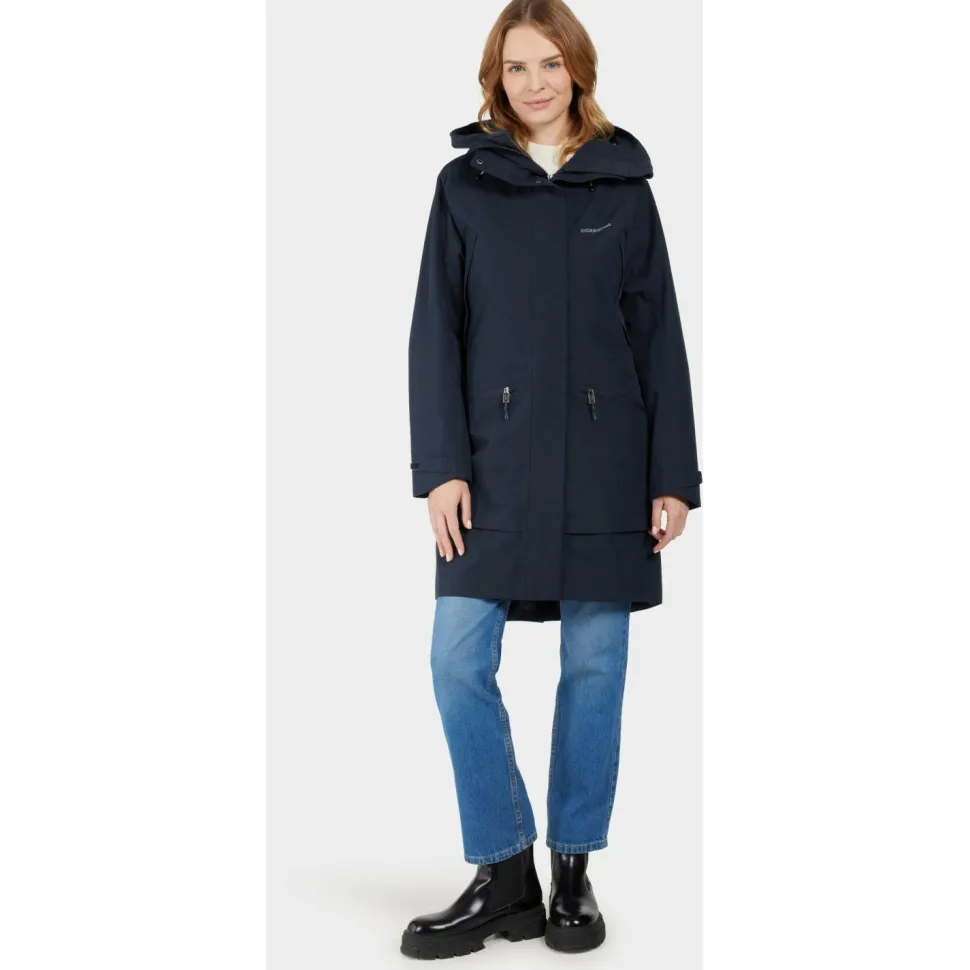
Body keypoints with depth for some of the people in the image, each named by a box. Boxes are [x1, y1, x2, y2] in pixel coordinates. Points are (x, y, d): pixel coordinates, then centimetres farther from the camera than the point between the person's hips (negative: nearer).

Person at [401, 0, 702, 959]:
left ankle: (573, 871, 21)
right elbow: (435, 332, 3)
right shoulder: (464, 184, 6)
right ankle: (504, 874, 10)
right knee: (459, 663, -5)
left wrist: (674, 476, 0)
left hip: (604, 467, 0)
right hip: (494, 465, 0)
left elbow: (659, 337, 5)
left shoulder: (622, 185, 6)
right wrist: (440, 466, -7)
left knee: (593, 666, 5)